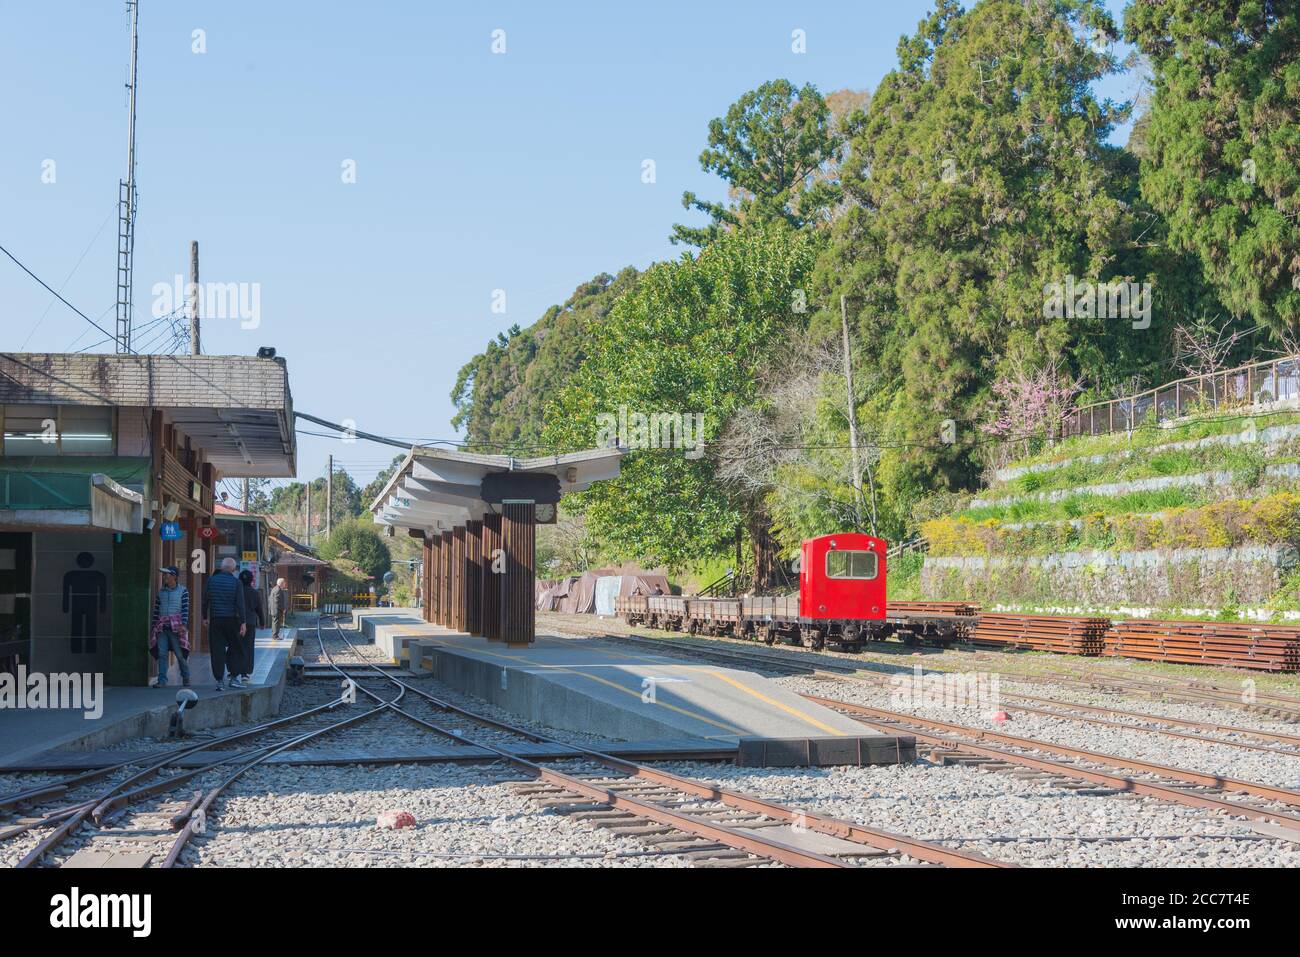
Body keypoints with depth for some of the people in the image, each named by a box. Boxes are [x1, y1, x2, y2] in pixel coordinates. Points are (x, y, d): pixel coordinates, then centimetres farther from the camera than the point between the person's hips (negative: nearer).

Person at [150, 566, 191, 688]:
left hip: (176, 627, -4)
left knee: (180, 654, -2)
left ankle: (186, 678, 14)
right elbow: (156, 610, 16)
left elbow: (185, 609, -5)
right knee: (162, 654, -4)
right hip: (162, 627, 4)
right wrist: (152, 626, 13)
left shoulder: (183, 591, 2)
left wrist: (184, 624, -15)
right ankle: (162, 681, -4)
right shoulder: (161, 592, 15)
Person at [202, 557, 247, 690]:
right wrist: (243, 622, -8)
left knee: (217, 650, 3)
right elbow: (240, 603, -9)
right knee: (235, 648, 12)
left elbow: (205, 600, 5)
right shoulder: (236, 582, -5)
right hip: (231, 619, -2)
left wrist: (205, 617, 16)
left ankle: (219, 680, 0)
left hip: (215, 620, 2)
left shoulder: (211, 580, 2)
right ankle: (234, 677, 6)